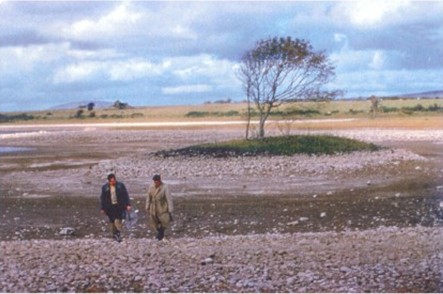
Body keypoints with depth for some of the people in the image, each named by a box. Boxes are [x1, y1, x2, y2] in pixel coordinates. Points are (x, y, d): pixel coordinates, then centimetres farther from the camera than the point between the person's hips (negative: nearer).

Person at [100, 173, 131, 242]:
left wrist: (128, 205, -3)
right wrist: (103, 208, 5)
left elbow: (126, 195, 2)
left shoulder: (120, 185, 0)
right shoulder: (105, 187, 2)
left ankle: (118, 233, -9)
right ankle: (114, 234, 19)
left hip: (119, 206, -2)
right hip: (110, 207, 2)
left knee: (118, 220, -13)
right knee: (112, 221, 7)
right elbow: (102, 198, 7)